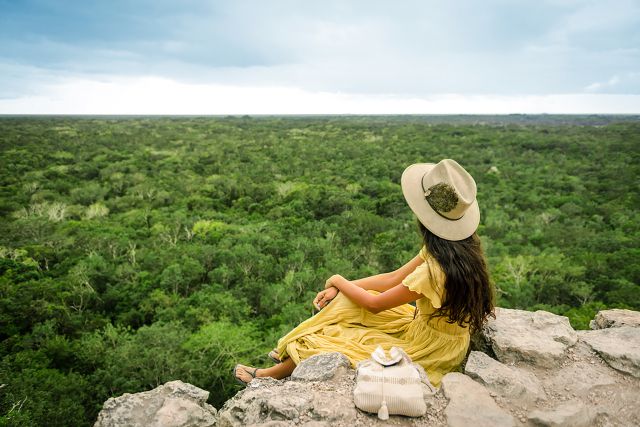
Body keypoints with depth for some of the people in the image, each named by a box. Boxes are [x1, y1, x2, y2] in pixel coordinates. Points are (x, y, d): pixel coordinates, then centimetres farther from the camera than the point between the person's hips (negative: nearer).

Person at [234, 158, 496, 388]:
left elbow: (375, 304, -19)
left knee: (317, 343, 0)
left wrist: (339, 281, -1)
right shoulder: (462, 246, -9)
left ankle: (270, 374, 27)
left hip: (428, 351, -7)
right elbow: (395, 278, -1)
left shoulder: (435, 270, -36)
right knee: (345, 302, 7)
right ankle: (293, 350, 26)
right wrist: (339, 289, -3)